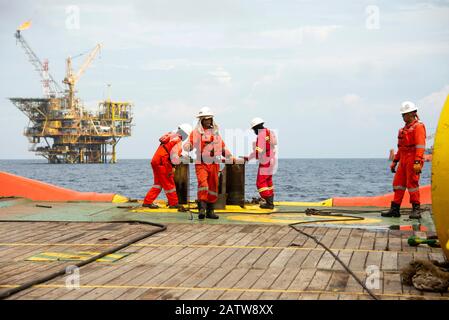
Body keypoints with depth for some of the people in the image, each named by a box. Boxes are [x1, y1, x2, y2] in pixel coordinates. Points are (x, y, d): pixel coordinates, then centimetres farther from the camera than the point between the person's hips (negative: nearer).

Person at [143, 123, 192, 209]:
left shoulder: (170, 136, 14)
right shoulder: (178, 141, -13)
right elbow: (174, 156, -22)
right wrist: (173, 167, -10)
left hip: (155, 161, 9)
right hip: (162, 164, -9)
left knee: (158, 183, 16)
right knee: (169, 184, 3)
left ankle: (147, 202, 15)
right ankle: (173, 203, 12)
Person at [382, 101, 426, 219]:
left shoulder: (418, 126, -8)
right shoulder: (404, 129, 20)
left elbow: (420, 145, -17)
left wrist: (417, 162, -25)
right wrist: (395, 161, 21)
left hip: (413, 160, -9)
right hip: (403, 160, 9)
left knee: (412, 183, -8)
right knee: (398, 183, 6)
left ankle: (416, 210, -1)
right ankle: (395, 209, 10)